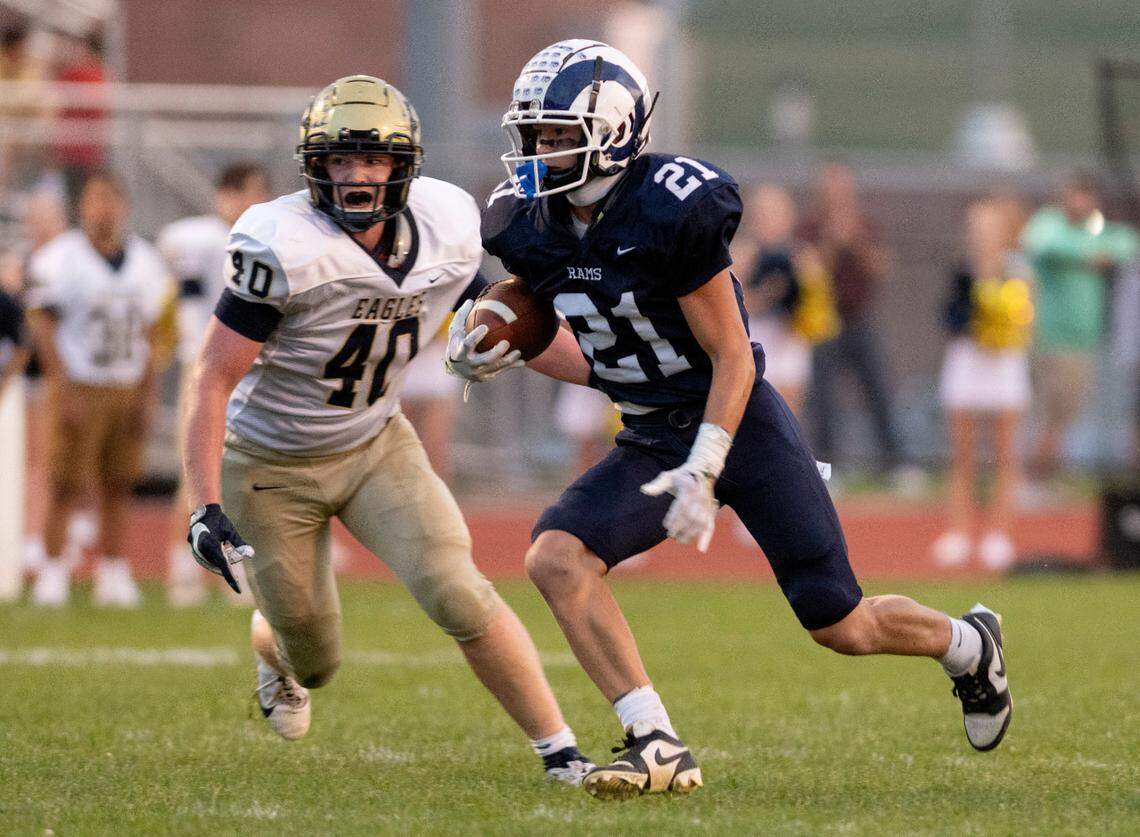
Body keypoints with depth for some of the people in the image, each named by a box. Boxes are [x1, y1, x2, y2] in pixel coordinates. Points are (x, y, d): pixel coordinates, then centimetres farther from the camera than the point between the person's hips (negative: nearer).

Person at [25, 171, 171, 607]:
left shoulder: (145, 262, 8)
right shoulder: (59, 260, -9)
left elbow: (148, 337, 13)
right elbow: (44, 330, -8)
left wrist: (146, 398, 7)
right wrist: (65, 391, -14)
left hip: (128, 389, 4)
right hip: (80, 388, -4)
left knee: (117, 488, 6)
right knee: (66, 486, -5)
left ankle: (112, 574, 11)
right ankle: (53, 568, 5)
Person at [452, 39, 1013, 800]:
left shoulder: (674, 211, -23)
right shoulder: (536, 230, -3)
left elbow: (733, 359, -19)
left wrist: (702, 472, -26)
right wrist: (506, 351, -5)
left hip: (741, 424, -6)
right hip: (652, 441, 6)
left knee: (841, 627, 0)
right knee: (557, 558, -20)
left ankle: (968, 645, 34)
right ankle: (658, 746, -19)